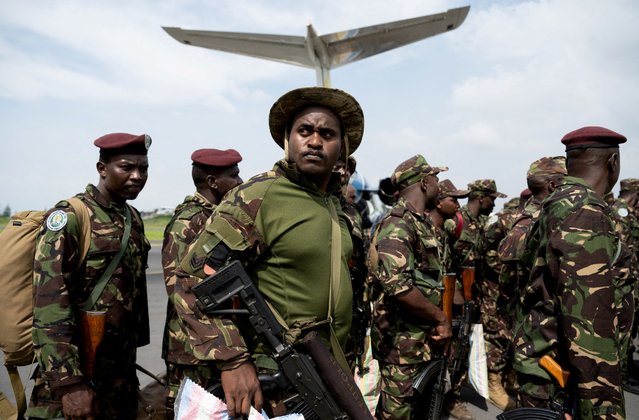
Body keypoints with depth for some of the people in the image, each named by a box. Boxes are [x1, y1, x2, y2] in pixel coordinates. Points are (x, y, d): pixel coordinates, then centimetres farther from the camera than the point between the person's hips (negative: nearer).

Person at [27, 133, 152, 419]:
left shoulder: (134, 218, 7)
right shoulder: (69, 217, -14)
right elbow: (49, 304, -20)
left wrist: (135, 342, 16)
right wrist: (69, 382, -24)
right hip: (74, 367, -6)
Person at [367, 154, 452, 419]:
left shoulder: (421, 223, 13)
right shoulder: (398, 223, -18)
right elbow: (396, 284, -30)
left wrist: (436, 322, 12)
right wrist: (441, 318, -19)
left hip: (422, 338, 10)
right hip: (403, 341, -10)